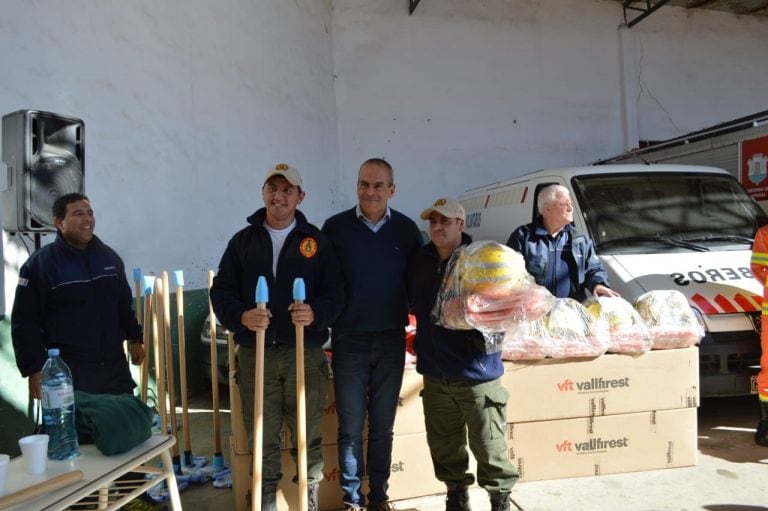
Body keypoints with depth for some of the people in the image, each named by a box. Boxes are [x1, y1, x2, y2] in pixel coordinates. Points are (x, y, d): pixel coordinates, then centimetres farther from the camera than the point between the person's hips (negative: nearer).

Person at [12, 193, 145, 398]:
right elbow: (24, 322, -7)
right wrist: (34, 369, -10)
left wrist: (135, 338, 18)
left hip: (115, 366, 5)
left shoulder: (110, 257, 9)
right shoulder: (39, 264, -7)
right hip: (68, 371, -5)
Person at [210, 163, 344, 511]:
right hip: (255, 354, 1)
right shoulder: (243, 240, 7)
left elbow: (335, 292, 2)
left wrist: (316, 313, -20)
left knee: (308, 438, 7)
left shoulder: (317, 241, 4)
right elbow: (221, 291, 4)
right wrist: (241, 316, -16)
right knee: (262, 440, 9)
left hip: (305, 353, -1)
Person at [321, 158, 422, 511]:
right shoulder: (335, 227, -4)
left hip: (391, 339, 2)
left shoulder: (406, 229, 1)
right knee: (351, 426, 6)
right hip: (349, 339, -1)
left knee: (383, 425, 13)